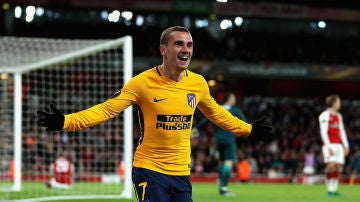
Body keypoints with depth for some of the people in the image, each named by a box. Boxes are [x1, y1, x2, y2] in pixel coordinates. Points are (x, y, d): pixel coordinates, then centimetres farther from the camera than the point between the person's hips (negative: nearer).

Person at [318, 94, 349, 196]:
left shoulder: (338, 116, 19)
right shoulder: (325, 115, -5)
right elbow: (323, 132, -11)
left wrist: (346, 146, 14)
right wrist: (328, 147, -18)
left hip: (338, 145, 7)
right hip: (329, 145, -7)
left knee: (338, 167, 2)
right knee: (331, 165, -17)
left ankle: (334, 190, 6)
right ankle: (329, 190, -12)